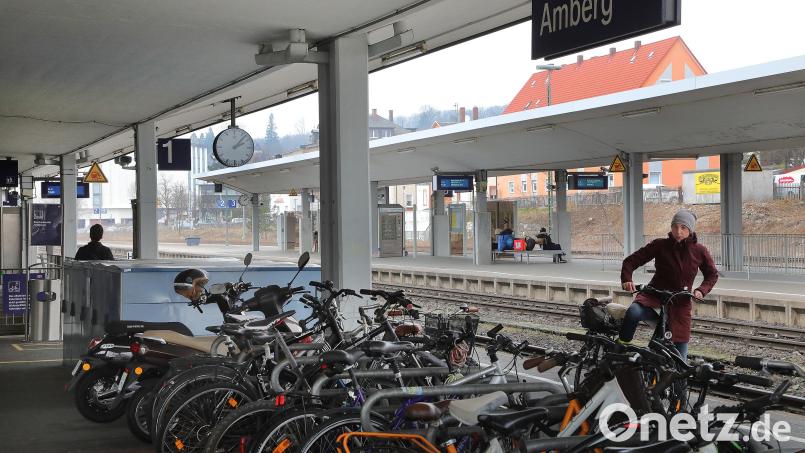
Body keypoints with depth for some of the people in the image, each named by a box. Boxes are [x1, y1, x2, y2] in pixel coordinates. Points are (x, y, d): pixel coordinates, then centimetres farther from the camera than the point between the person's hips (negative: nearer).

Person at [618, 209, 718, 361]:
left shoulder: (699, 251, 3)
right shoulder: (660, 245, -4)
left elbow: (712, 274, 16)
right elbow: (631, 261, -1)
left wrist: (701, 290, -3)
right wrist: (626, 279, -20)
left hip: (680, 304, 2)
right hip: (654, 297, -2)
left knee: (680, 358, -1)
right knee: (634, 312, -37)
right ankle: (620, 347, -17)